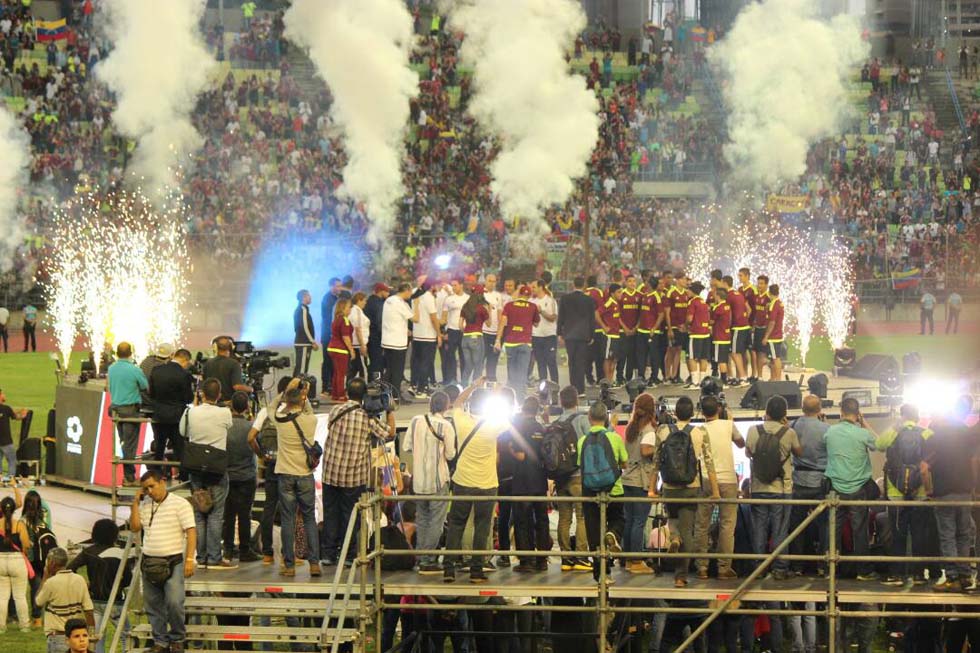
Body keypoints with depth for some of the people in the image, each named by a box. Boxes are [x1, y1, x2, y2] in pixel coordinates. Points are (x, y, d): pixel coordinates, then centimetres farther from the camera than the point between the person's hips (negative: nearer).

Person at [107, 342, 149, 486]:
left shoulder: (111, 369, 2)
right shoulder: (134, 370, -15)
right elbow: (146, 387, -6)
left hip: (116, 408, 6)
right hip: (130, 408, -6)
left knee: (123, 443, 15)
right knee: (130, 444, -2)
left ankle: (127, 475, 18)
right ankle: (129, 477, -1)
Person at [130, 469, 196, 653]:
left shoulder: (180, 504, -4)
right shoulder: (144, 505, 12)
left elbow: (191, 532, -8)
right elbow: (134, 527, 6)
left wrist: (189, 559, -16)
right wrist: (136, 502, 2)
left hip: (173, 562, -5)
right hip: (150, 563, 5)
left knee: (174, 603, -13)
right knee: (153, 606, 6)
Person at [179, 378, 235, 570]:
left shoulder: (190, 412, -4)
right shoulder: (224, 413, -11)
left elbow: (183, 432, 13)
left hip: (195, 468, 3)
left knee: (198, 513, 10)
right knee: (215, 514, -1)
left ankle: (201, 557, 12)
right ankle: (214, 558, -3)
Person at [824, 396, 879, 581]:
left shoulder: (830, 432, -4)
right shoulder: (862, 434, -13)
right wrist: (864, 424, 9)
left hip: (836, 488, 2)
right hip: (858, 489, -2)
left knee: (834, 529, 9)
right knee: (860, 531, 3)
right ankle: (863, 570, 5)